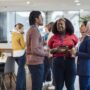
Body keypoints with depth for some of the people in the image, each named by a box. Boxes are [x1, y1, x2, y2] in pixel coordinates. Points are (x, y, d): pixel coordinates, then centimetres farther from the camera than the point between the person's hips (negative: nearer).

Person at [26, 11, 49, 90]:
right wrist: (46, 53, -10)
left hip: (34, 62, 10)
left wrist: (44, 50, 12)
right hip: (36, 63, -10)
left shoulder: (31, 29, 15)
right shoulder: (35, 30, -17)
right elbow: (35, 50, -23)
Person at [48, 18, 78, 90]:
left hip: (70, 62, 0)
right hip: (57, 62, 1)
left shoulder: (72, 36, 3)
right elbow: (49, 50, 10)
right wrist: (55, 50, -10)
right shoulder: (53, 37, 5)